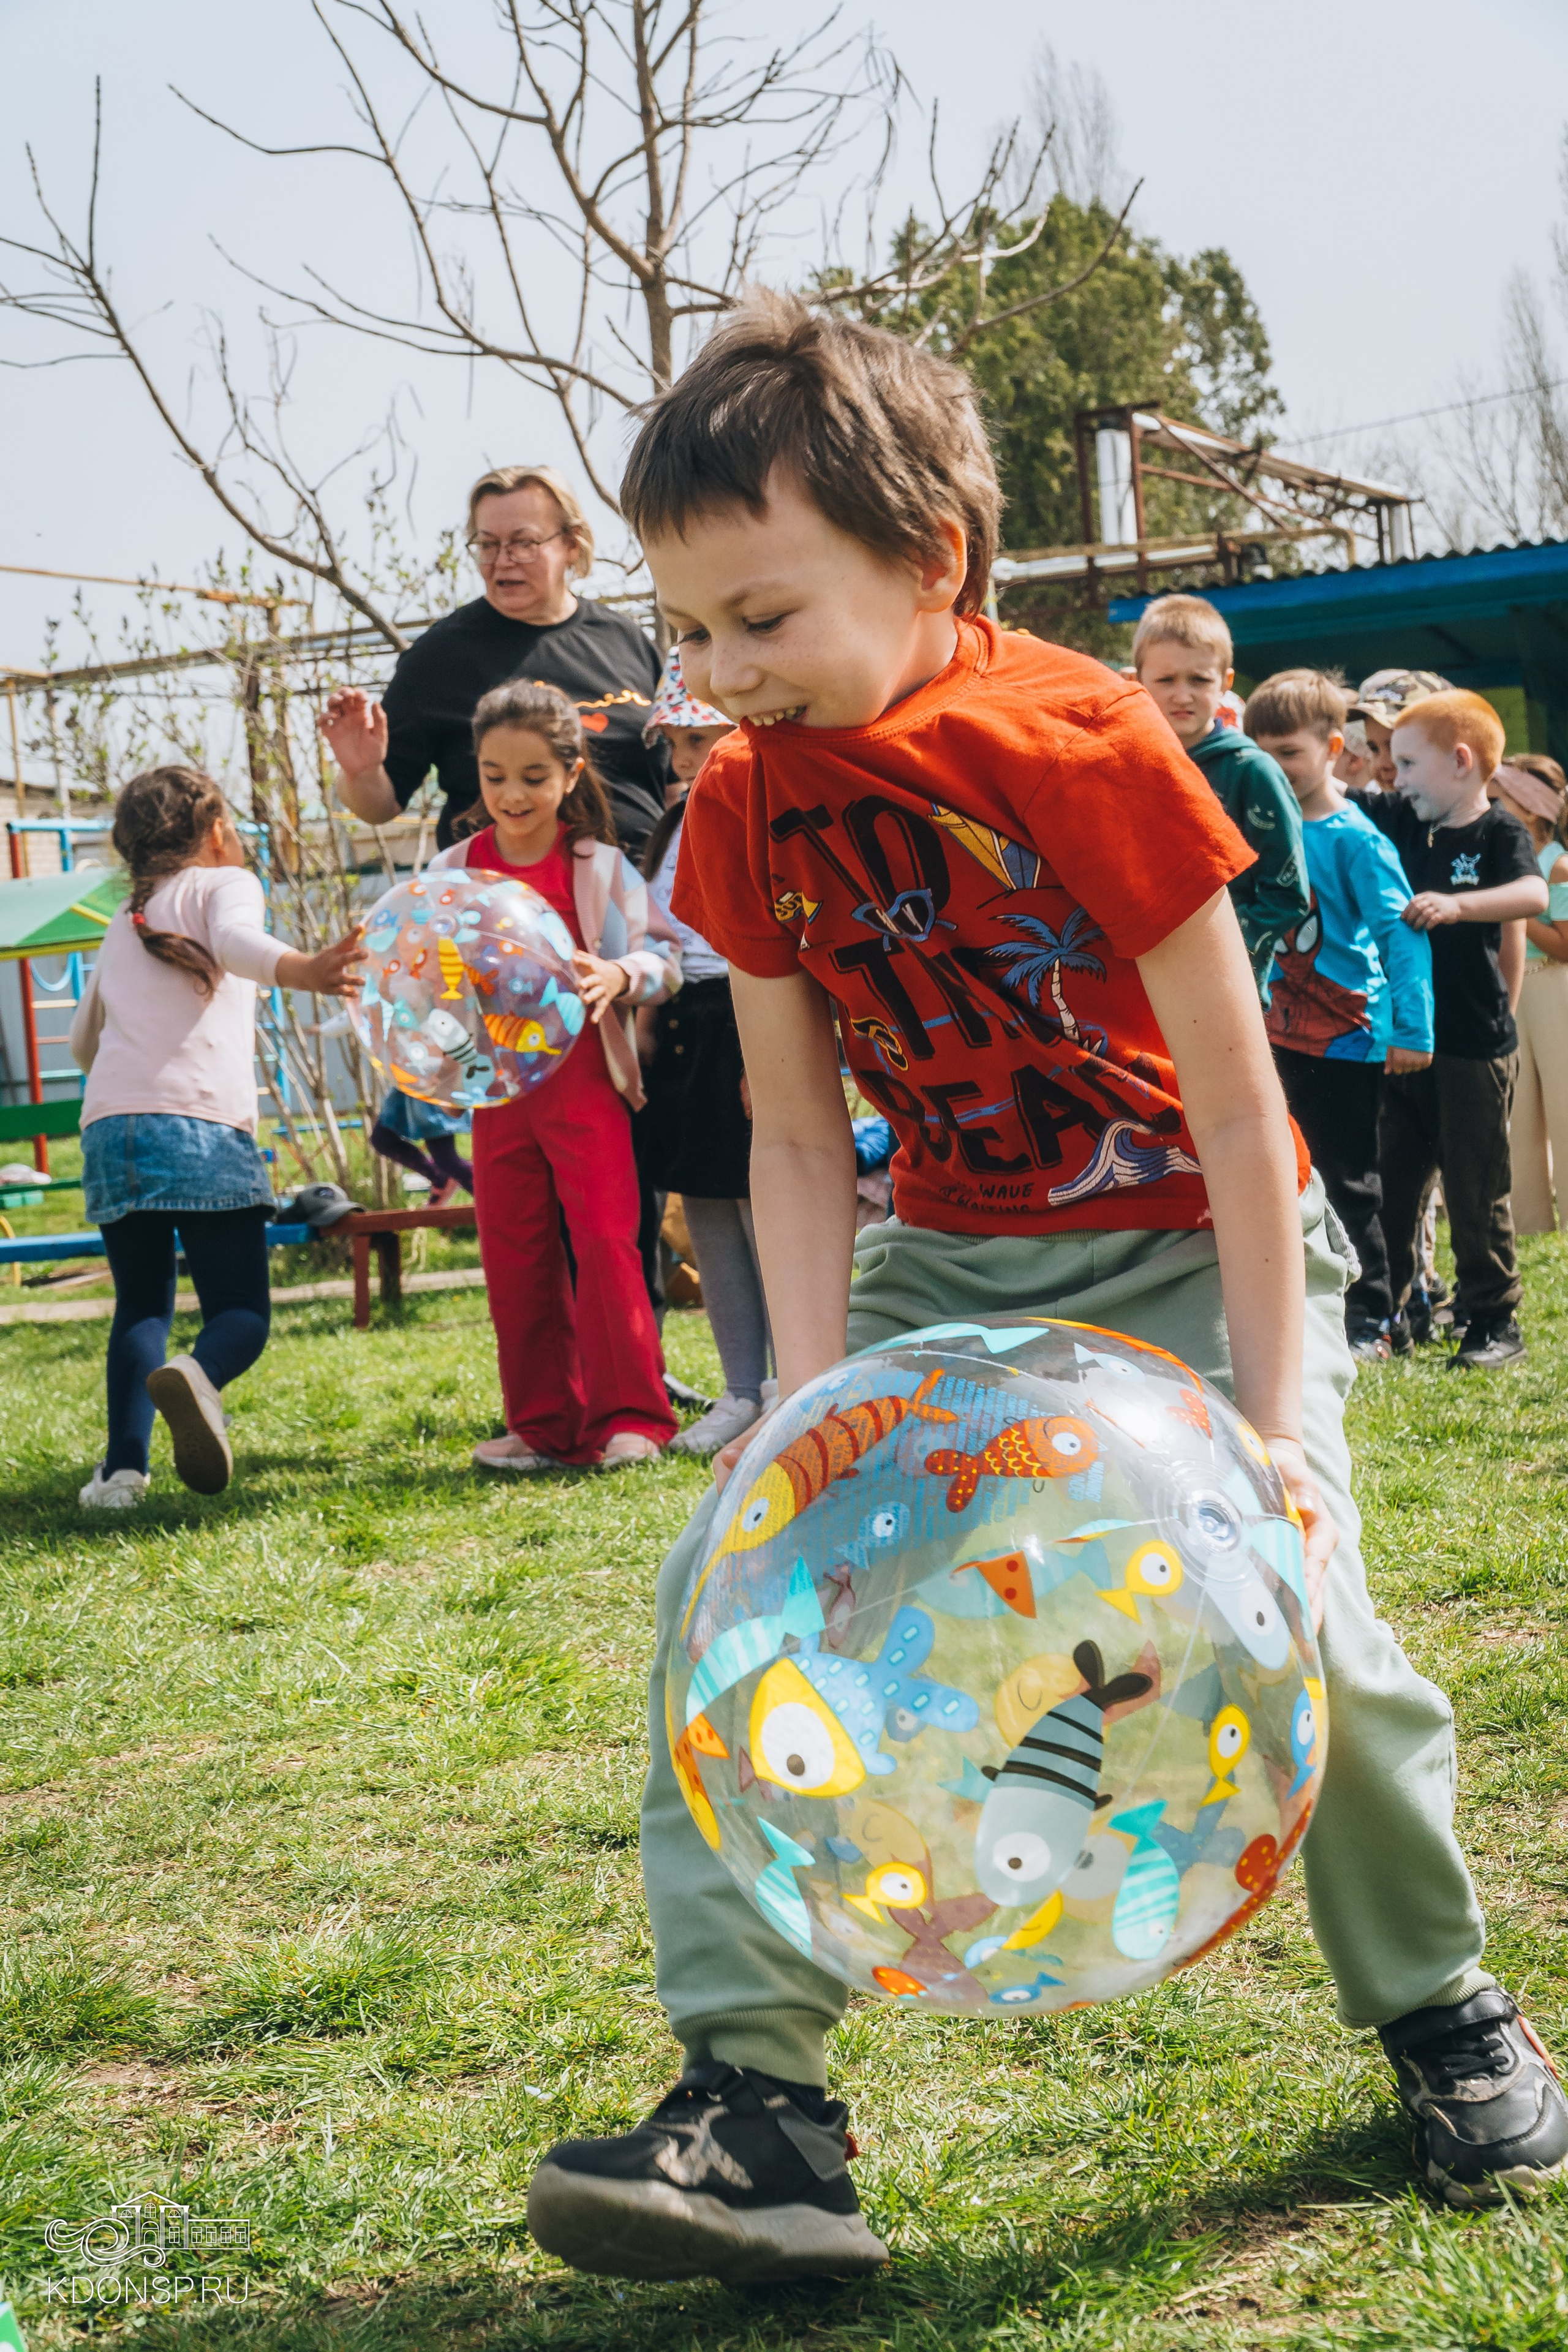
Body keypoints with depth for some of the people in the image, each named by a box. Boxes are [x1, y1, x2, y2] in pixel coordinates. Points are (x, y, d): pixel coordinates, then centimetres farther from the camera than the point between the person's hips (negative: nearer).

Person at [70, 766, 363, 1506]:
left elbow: (82, 1041, 37)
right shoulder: (224, 882, 13)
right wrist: (303, 970, -30)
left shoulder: (123, 923, 29)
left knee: (141, 1305, 15)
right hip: (203, 1124, -5)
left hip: (108, 1125, 5)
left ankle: (123, 1465, -4)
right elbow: (236, 943, -11)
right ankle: (197, 1376, -36)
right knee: (241, 1310, -2)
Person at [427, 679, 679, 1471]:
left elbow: (663, 962, -6)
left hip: (582, 1079, -3)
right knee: (513, 1259, 7)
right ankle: (544, 1426, 16)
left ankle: (629, 1417, 1)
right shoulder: (455, 870, 4)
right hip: (497, 1087, 4)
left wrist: (619, 975, -26)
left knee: (604, 1241, -8)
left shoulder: (599, 867, -4)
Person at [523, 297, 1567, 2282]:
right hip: (947, 1258, 5)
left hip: (1186, 1243, -4)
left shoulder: (1077, 743, -22)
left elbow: (1236, 1108, -18)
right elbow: (796, 1140, -1)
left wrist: (1272, 1416, -20)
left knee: (1293, 1611, -19)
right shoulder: (744, 804, -6)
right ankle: (756, 2102, -10)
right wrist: (815, 1411, -13)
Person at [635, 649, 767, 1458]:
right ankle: (742, 1390, 17)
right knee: (705, 1210, 9)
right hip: (684, 1027, 8)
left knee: (763, 1209, -4)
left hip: (745, 1020, -8)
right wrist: (645, 1021, 13)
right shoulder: (680, 817, 14)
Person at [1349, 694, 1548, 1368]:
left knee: (1476, 1194, 2)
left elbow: (1534, 894, -27)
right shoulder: (1402, 822, 8)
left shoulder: (1499, 831, -9)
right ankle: (1387, 1318, 19)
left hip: (1474, 1047, -6)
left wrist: (1457, 904, -39)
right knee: (1393, 1185, 10)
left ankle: (1495, 1323, 13)